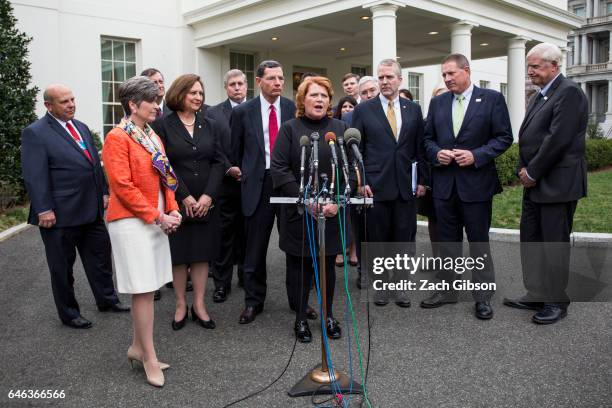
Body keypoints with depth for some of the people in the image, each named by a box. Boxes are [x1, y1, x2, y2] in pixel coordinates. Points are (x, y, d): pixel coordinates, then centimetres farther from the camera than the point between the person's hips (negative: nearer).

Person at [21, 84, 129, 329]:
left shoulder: (82, 128, 12)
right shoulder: (35, 133, -10)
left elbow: (95, 163, 17)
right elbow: (34, 176, -15)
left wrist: (104, 192, 13)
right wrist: (44, 209, -19)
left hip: (91, 210, 7)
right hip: (61, 214, -7)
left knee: (100, 256, 16)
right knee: (62, 266, 9)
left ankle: (106, 299, 33)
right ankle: (68, 314, 23)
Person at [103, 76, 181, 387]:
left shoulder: (153, 136, 13)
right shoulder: (117, 138, -11)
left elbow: (165, 177, 15)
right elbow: (122, 186, -17)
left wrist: (171, 211, 2)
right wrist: (156, 216, -16)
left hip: (156, 220, 8)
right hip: (131, 221, -8)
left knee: (145, 288, 13)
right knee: (143, 288, -4)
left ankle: (138, 347, 26)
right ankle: (149, 358, 7)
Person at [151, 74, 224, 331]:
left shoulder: (210, 126, 9)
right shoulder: (162, 126, -2)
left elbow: (218, 162, 3)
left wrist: (208, 196, -9)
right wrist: (185, 197, -12)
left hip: (206, 202, 3)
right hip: (176, 202, -3)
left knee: (202, 252, 6)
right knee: (178, 254, 5)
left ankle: (199, 305, 16)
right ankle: (181, 305, 18)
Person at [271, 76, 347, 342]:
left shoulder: (340, 129, 7)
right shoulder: (290, 129, 1)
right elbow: (279, 169, -7)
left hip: (332, 212, 2)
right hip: (298, 212, -1)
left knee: (328, 265, 9)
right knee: (300, 266, 5)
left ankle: (328, 315, 23)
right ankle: (300, 319, 18)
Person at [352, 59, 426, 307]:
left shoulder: (413, 109, 9)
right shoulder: (363, 110, 2)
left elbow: (420, 148, 10)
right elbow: (356, 150, 0)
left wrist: (421, 181, 4)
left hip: (407, 186, 2)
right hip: (376, 186, -2)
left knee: (404, 238, 6)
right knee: (378, 238, 6)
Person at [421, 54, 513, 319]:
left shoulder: (492, 98, -2)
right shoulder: (437, 103, 9)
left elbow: (504, 137, -4)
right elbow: (428, 138, 12)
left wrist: (476, 155, -17)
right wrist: (436, 153, -8)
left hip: (476, 182, -4)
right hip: (444, 183, 4)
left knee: (479, 241, 5)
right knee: (447, 240, 13)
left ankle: (483, 296, 16)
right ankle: (447, 290, 26)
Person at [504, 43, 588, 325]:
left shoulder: (569, 92, -12)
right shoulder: (539, 97, 17)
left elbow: (558, 139, -20)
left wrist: (532, 172, -14)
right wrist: (524, 170, 4)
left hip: (557, 183, -9)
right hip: (534, 183, 9)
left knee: (555, 243, 0)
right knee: (530, 239, 12)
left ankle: (557, 303, 13)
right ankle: (536, 296, 23)